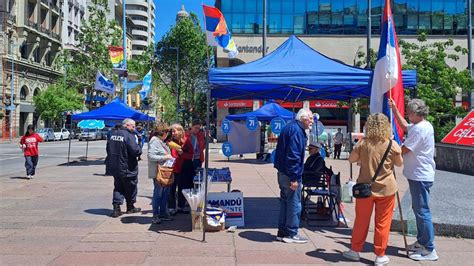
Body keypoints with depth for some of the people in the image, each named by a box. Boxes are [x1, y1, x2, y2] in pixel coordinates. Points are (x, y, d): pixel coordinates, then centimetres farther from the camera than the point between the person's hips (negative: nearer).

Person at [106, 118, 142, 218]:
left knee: (118, 187, 15)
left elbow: (108, 149, 14)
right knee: (130, 188, 12)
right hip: (127, 168, -6)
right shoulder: (129, 136, -18)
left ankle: (116, 209, 6)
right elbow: (136, 151, -25)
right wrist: (139, 149, -4)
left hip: (114, 167, 6)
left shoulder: (113, 134, 7)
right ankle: (130, 207, 26)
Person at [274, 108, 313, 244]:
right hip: (290, 175, -10)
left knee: (285, 202, 16)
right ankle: (291, 234, 11)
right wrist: (294, 178, -24)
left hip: (283, 173, 10)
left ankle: (282, 232, 25)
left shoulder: (291, 128, 15)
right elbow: (293, 156, -24)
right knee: (294, 204, 1)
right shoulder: (296, 130, -17)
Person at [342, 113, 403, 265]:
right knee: (382, 223, 7)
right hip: (386, 188, -1)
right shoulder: (392, 144, -7)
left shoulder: (363, 143, -6)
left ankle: (355, 250, 23)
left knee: (361, 220, 12)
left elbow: (351, 160, 3)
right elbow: (399, 163, 7)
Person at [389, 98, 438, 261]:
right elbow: (404, 126, 30)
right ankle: (422, 242, 29)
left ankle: (429, 250, 2)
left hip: (420, 176, -11)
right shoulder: (422, 125, 11)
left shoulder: (420, 129, -21)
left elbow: (403, 150, -20)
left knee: (422, 211, -5)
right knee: (419, 209, 18)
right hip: (418, 174, 11)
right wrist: (394, 109, 27)